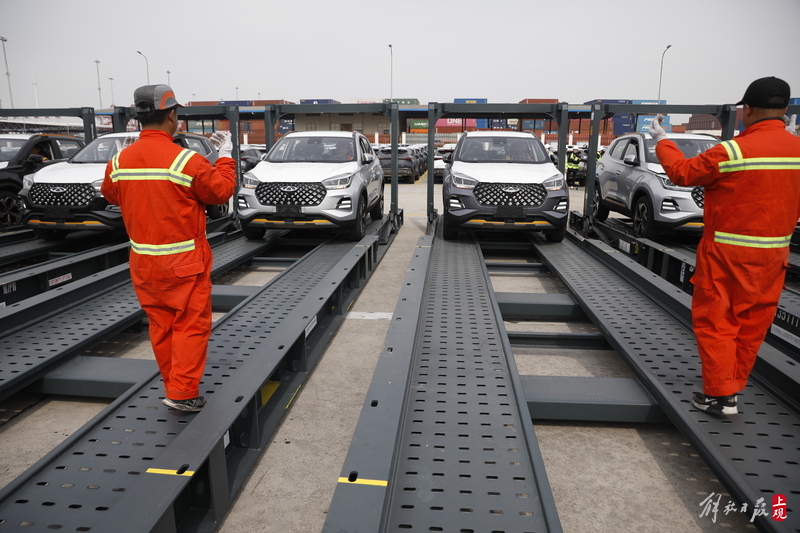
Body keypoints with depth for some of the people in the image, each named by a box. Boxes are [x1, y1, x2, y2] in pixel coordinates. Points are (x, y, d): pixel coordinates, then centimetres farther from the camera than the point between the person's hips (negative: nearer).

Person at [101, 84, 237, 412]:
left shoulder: (119, 161, 1)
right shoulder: (186, 160, -17)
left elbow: (110, 194, 18)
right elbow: (221, 191, -6)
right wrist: (225, 157, 8)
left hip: (144, 262, 6)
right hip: (184, 262, -6)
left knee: (160, 325, 15)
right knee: (191, 325, 4)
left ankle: (174, 386, 26)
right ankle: (183, 393, 4)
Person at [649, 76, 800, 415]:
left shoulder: (731, 151, -17)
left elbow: (682, 173, -4)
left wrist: (661, 141, 10)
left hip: (727, 253, -6)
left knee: (714, 320, 4)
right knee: (752, 323, 15)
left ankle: (720, 394, 4)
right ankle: (733, 384, 28)